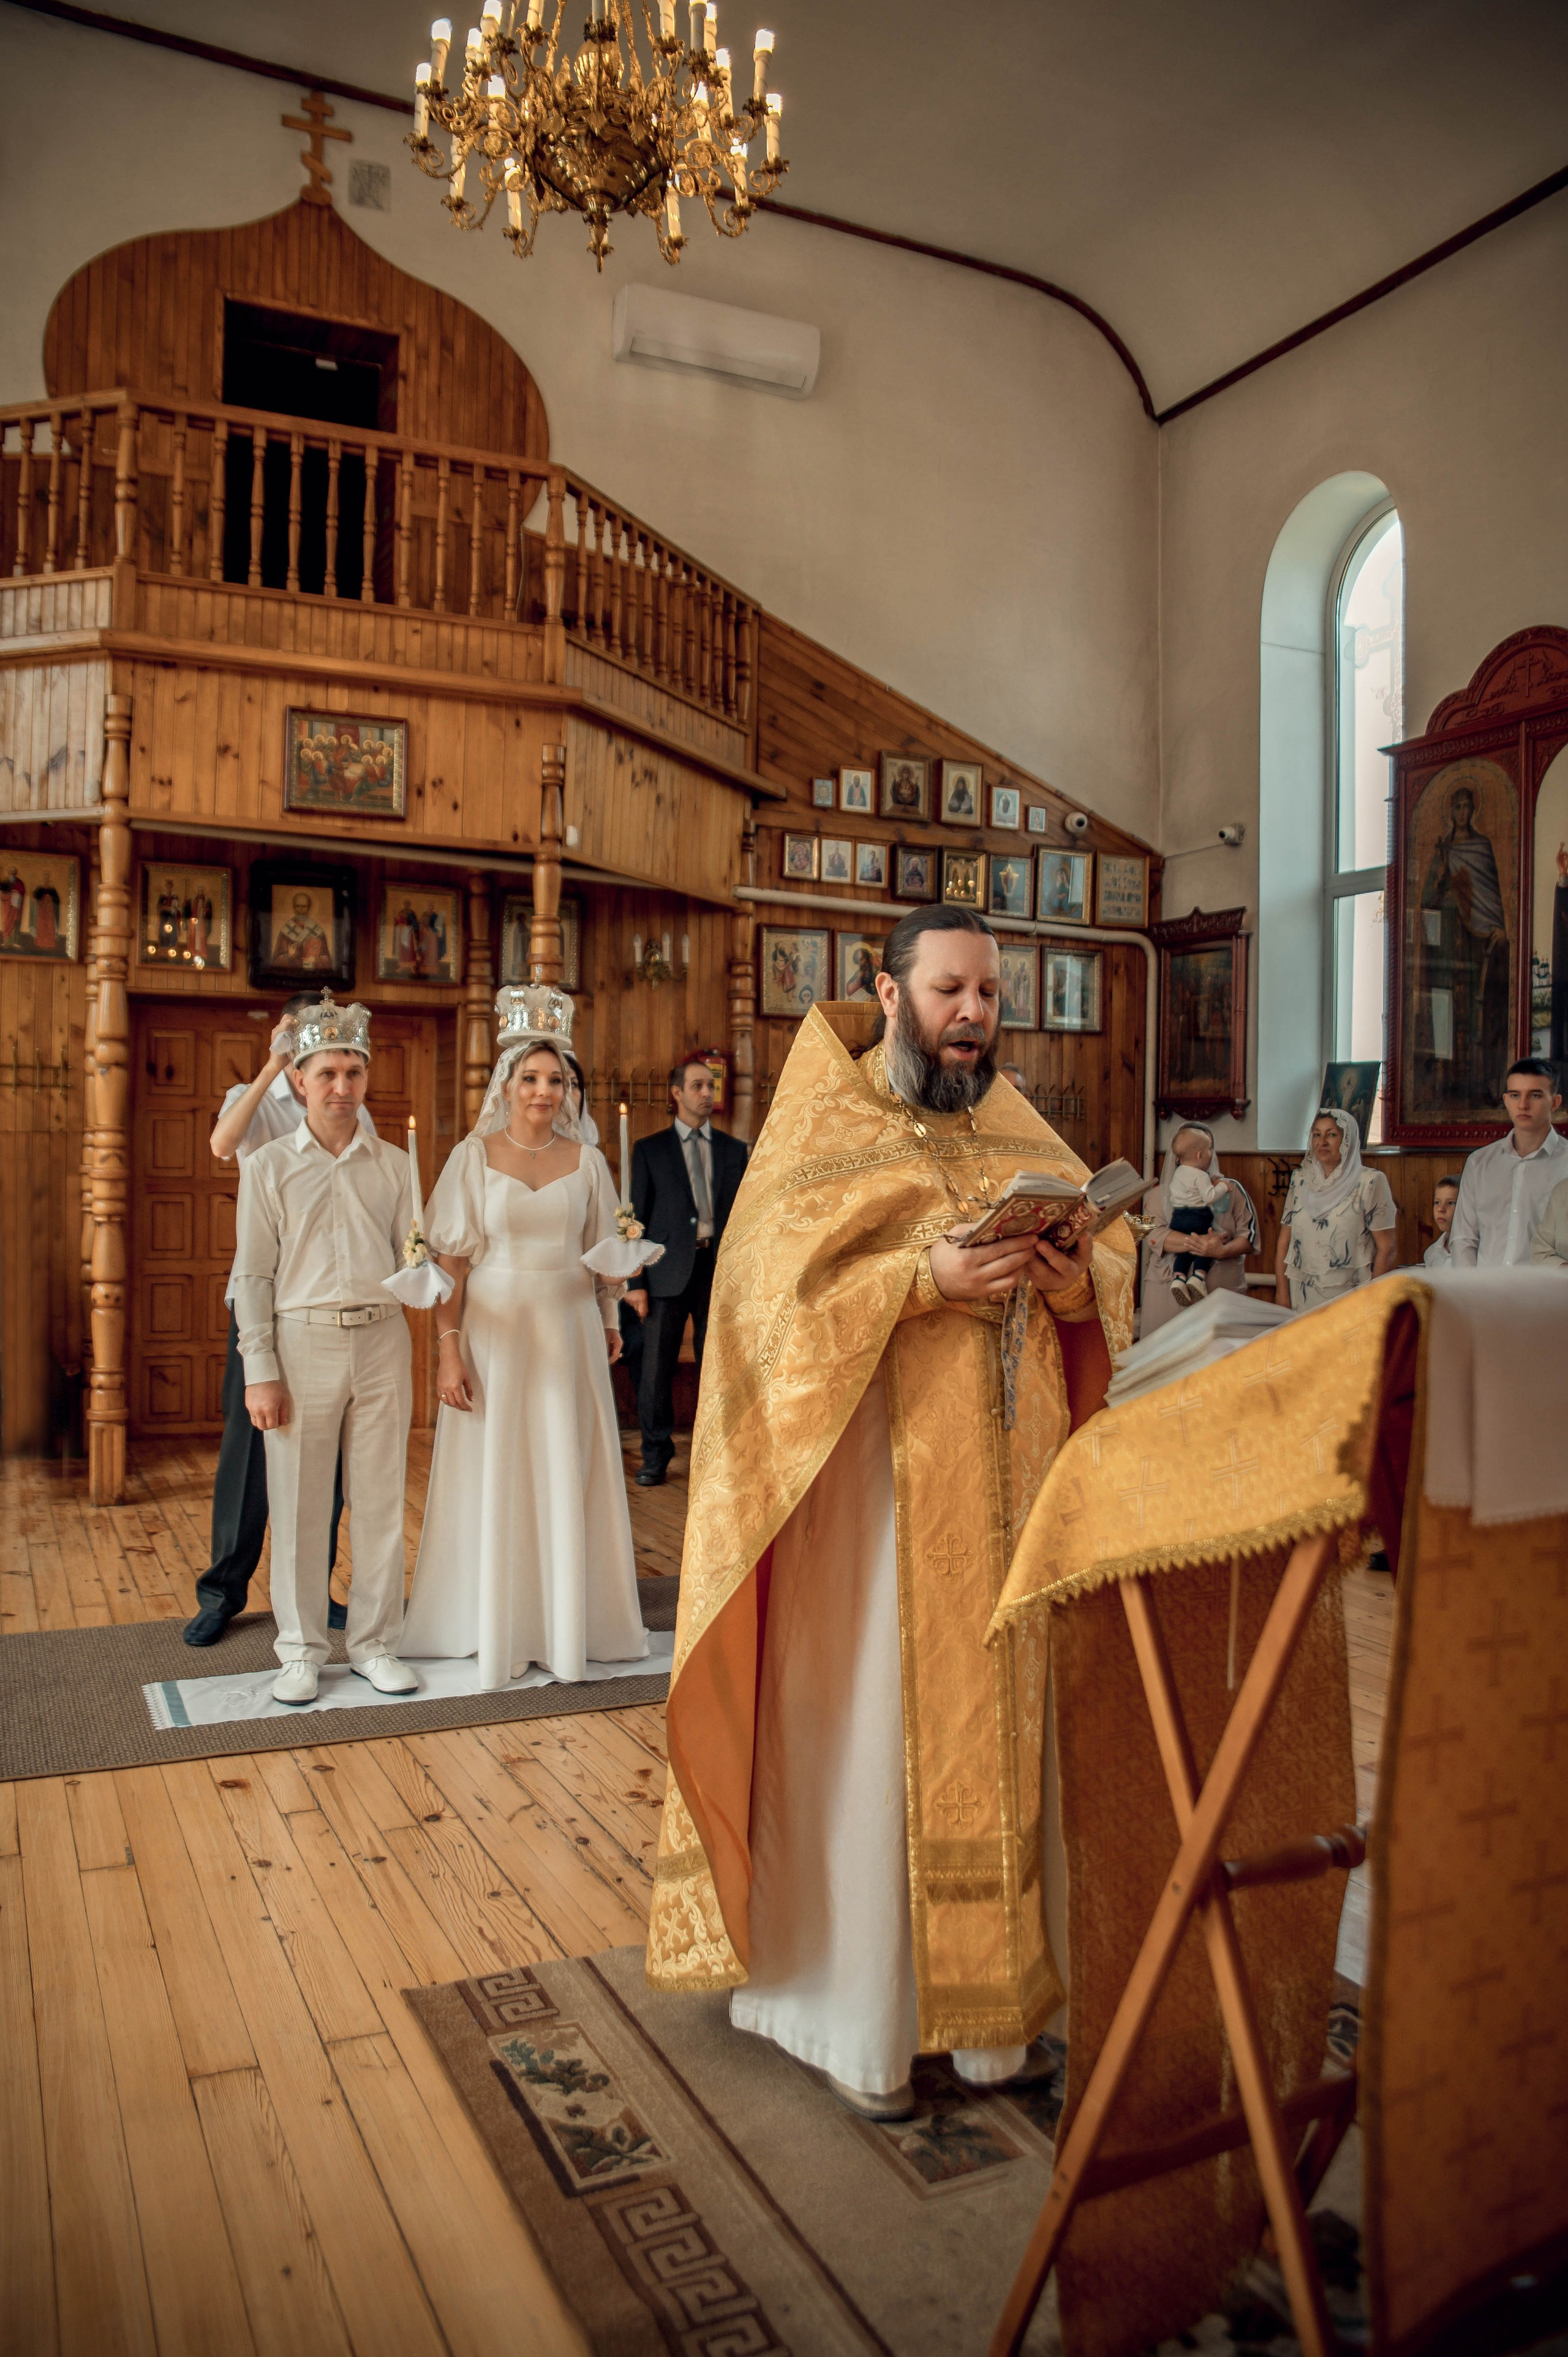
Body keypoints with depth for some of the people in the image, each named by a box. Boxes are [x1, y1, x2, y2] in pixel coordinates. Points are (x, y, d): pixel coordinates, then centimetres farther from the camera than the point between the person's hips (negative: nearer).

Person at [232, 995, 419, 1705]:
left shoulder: (392, 1165, 8)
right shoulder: (269, 1167, 3)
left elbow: (411, 1257, 10)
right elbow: (253, 1275, 2)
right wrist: (260, 1371, -4)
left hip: (382, 1339, 2)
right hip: (303, 1339, -1)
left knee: (380, 1500, 7)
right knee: (299, 1506, 5)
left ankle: (374, 1644, 20)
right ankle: (301, 1651, 19)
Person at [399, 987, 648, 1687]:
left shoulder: (585, 1158, 4)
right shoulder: (475, 1156, -3)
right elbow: (450, 1261, -6)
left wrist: (610, 1324, 11)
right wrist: (449, 1352, -11)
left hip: (568, 1333, 2)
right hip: (495, 1333, -2)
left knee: (568, 1476, 8)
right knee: (494, 1477, 6)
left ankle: (567, 1622, 23)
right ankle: (492, 1623, 22)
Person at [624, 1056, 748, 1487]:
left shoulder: (734, 1150, 12)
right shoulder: (650, 1150, 6)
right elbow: (638, 1218, 2)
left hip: (719, 1268, 2)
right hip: (668, 1272, -1)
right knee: (656, 1367, 0)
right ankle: (656, 1455, 14)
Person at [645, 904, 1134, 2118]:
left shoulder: (1024, 1135, 13)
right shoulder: (824, 1128, -2)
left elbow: (1114, 1258, 12)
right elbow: (768, 1285, -12)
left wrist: (1077, 1280, -11)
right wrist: (925, 1277, -22)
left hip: (1011, 1491, 5)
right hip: (876, 1486, -4)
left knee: (1002, 1726, 10)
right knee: (869, 1733, 2)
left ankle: (992, 1998, 27)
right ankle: (861, 2025, 19)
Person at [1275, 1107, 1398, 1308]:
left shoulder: (1370, 1182, -5)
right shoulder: (1300, 1182, 7)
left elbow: (1387, 1248, -7)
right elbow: (1284, 1242, 7)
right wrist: (1281, 1293, 0)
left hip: (1351, 1299, -4)